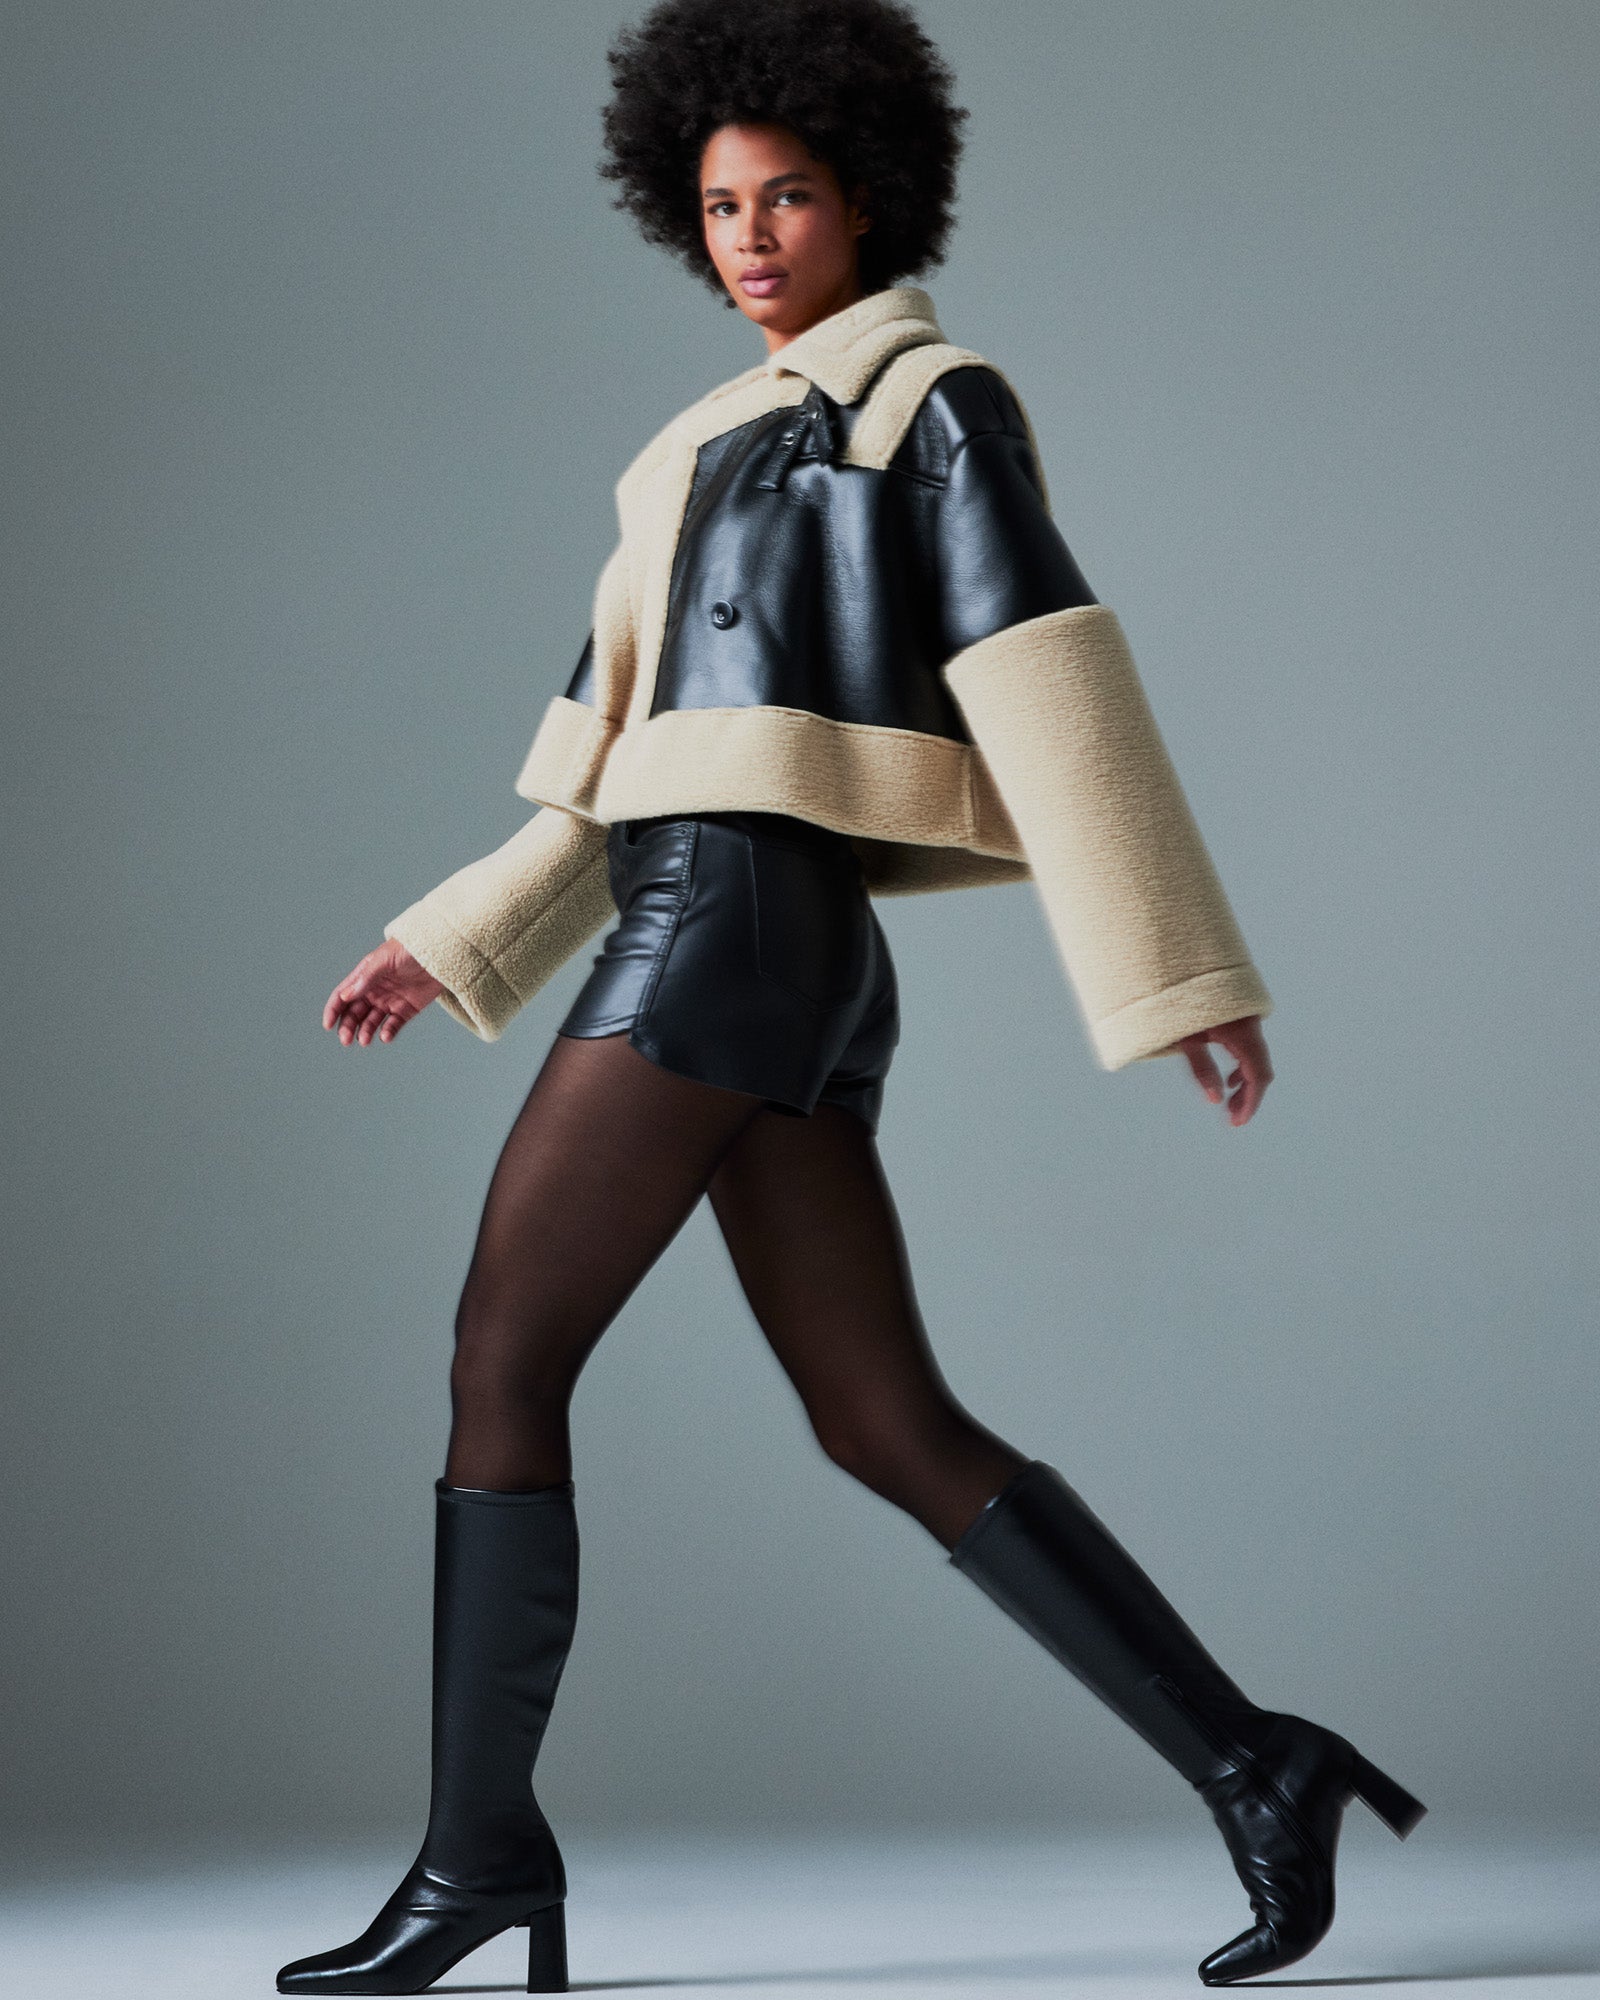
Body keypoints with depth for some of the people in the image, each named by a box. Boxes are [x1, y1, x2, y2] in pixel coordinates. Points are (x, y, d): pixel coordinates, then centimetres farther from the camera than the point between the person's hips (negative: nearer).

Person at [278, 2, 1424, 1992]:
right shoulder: (734, 455, 28)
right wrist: (450, 944, 26)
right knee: (894, 1430, 2)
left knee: (502, 1358, -6)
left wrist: (1181, 972, -14)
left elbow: (1055, 693, -8)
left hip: (742, 928, -9)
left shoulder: (934, 396, 3)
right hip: (755, 964, 9)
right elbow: (631, 763, 29)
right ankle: (1248, 1765, 0)